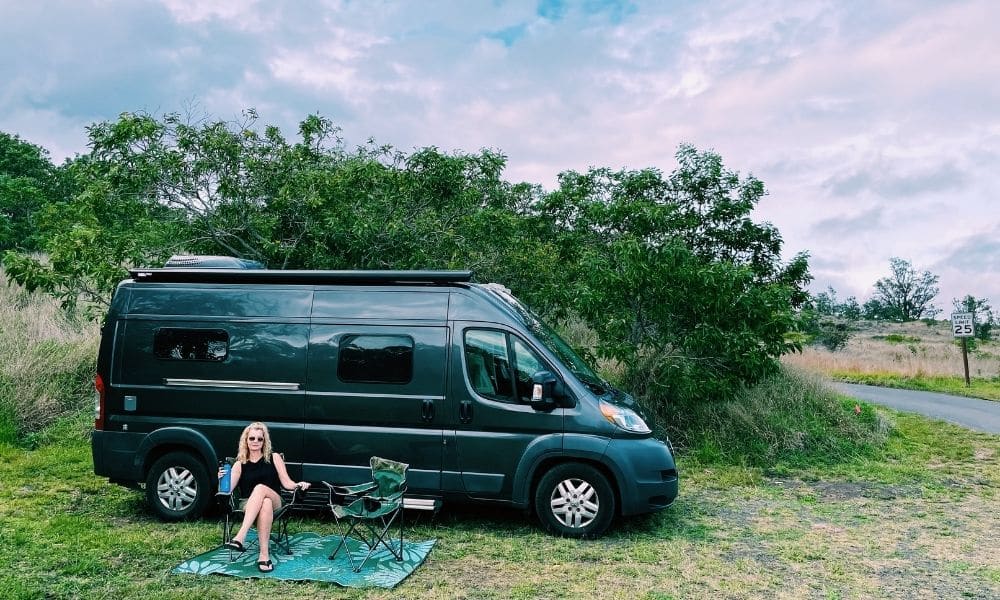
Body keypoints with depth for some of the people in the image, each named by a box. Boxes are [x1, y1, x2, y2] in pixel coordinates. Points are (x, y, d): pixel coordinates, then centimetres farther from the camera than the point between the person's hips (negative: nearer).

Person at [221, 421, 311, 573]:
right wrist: (221, 480, -18)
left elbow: (287, 483, 6)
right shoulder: (240, 464, 12)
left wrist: (298, 484, -15)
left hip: (275, 501, 0)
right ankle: (265, 555, -44)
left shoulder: (274, 458, 10)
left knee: (260, 488, -36)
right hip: (249, 506, 1)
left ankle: (240, 538, -46)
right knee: (265, 504, -38)